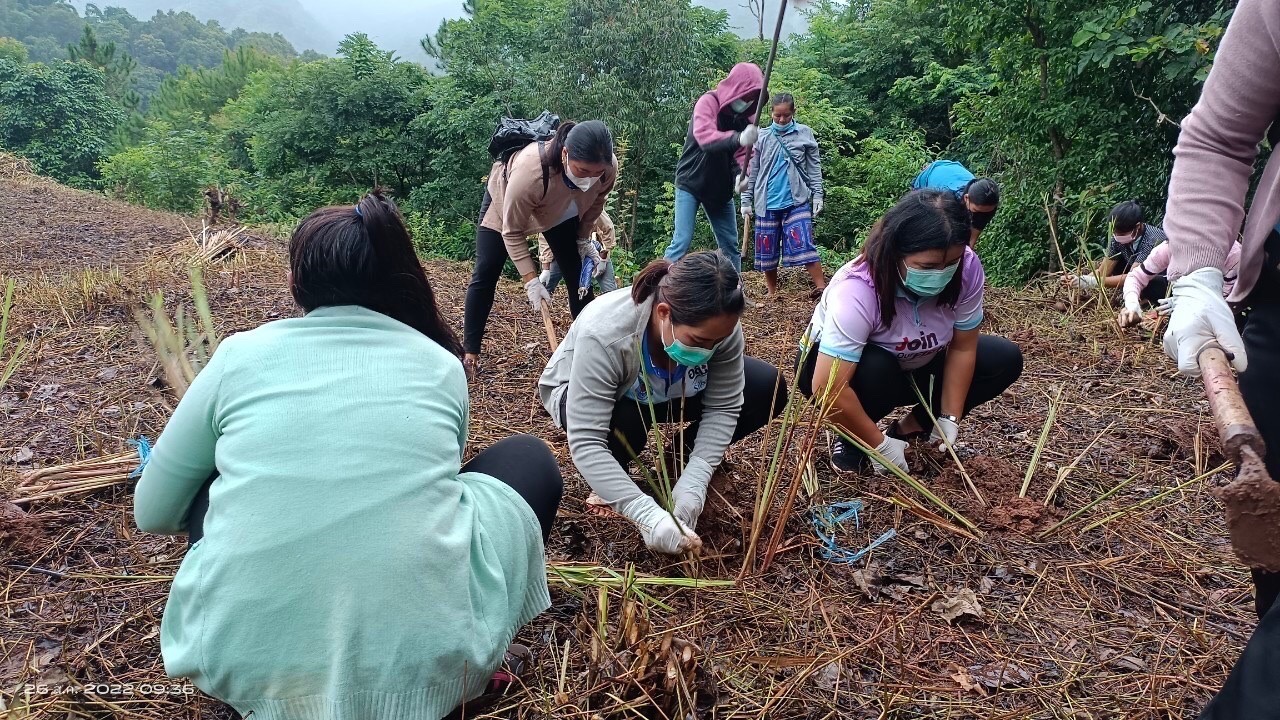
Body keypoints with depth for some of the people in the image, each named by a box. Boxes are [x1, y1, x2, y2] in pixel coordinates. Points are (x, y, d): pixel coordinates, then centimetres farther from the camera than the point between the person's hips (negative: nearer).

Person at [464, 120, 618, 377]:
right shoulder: (529, 171, -46)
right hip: (505, 199, -3)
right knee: (484, 276, -4)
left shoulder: (608, 168, -33)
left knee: (578, 275, -1)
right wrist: (531, 280, -35)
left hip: (560, 212, 4)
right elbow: (512, 232, -32)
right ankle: (469, 353, 7)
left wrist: (584, 240, -11)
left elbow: (594, 203, -6)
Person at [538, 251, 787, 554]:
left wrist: (693, 482, -32)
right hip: (582, 396, -4)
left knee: (768, 387, -12)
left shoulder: (718, 327, -29)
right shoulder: (603, 335, -42)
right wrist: (647, 515, -50)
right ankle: (607, 479, -4)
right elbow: (585, 442, -43)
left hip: (666, 393, 4)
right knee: (620, 424, -40)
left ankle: (685, 453, 10)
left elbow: (723, 407, -20)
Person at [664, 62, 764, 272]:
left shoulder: (747, 116, 2)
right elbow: (705, 137, -33)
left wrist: (740, 174, -25)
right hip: (691, 184, -6)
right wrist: (738, 139, -51)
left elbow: (742, 152, -1)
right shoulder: (708, 102, -15)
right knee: (682, 241, -14)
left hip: (720, 188, 6)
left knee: (731, 245, 6)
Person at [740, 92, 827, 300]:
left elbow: (814, 167, 5)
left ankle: (821, 287, -10)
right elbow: (751, 172, 8)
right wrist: (746, 201, 5)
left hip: (797, 201, -2)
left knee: (803, 244, -12)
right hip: (767, 204, 2)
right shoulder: (761, 137, 4)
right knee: (767, 249, 7)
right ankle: (772, 292, 20)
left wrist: (817, 195, -2)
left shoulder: (805, 134, 2)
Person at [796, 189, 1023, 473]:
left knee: (1005, 359, -7)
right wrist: (880, 444, -31)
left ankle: (911, 427, 4)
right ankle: (851, 439, -7)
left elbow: (962, 347, -12)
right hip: (832, 365, -5)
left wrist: (949, 418, -15)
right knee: (874, 370, -38)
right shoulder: (856, 291, -39)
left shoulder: (967, 269, -24)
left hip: (912, 367, 6)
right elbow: (829, 388, -40)